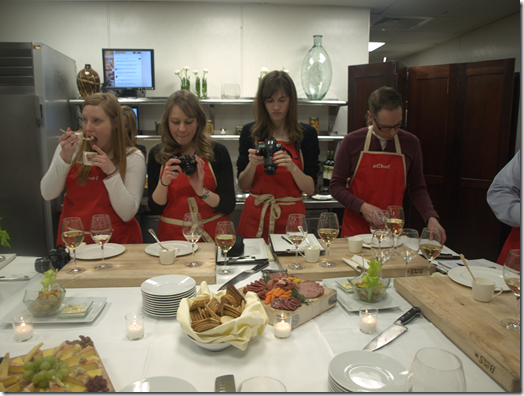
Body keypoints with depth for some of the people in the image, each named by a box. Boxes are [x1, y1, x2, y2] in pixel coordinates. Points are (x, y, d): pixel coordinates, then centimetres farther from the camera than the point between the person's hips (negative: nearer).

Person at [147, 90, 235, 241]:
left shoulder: (217, 151, 0)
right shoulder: (157, 154, 5)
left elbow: (229, 206, -3)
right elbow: (155, 209, 3)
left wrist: (201, 190, -18)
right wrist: (164, 182, -14)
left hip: (212, 235, -1)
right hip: (172, 236, 1)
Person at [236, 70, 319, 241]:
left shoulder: (307, 133, -1)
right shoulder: (249, 132, 1)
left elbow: (310, 189, -3)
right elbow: (243, 186, 2)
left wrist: (292, 167, -19)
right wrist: (252, 164, -16)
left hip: (291, 215, 0)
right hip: (255, 216, 1)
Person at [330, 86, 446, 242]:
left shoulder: (411, 143, 1)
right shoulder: (352, 141, -6)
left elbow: (417, 189, 7)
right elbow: (336, 186, -3)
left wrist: (431, 217, -9)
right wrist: (363, 207, -17)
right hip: (356, 229, -2)